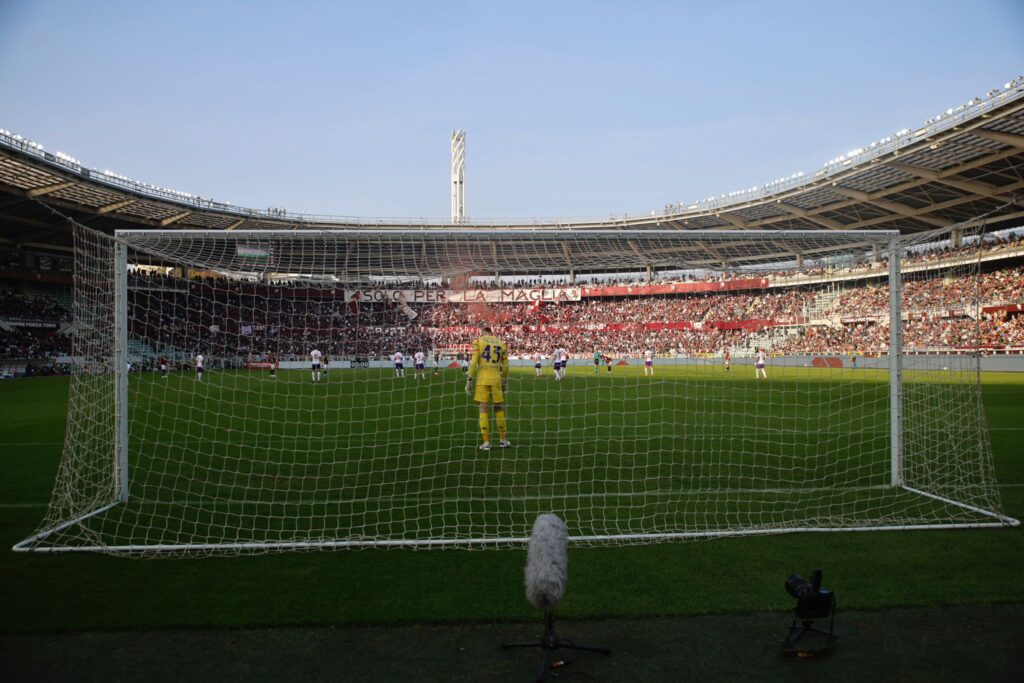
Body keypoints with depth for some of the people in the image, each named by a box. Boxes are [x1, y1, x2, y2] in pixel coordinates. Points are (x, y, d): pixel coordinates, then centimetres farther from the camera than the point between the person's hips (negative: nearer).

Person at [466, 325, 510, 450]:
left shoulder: (478, 341, 3)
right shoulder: (501, 343, 12)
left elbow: (474, 362, -7)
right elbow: (505, 365, 12)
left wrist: (469, 380, -4)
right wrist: (505, 381, 21)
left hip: (483, 379, -2)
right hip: (496, 379, 2)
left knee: (483, 409, 1)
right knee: (499, 409, 13)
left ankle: (486, 442, -1)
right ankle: (503, 439, 20)